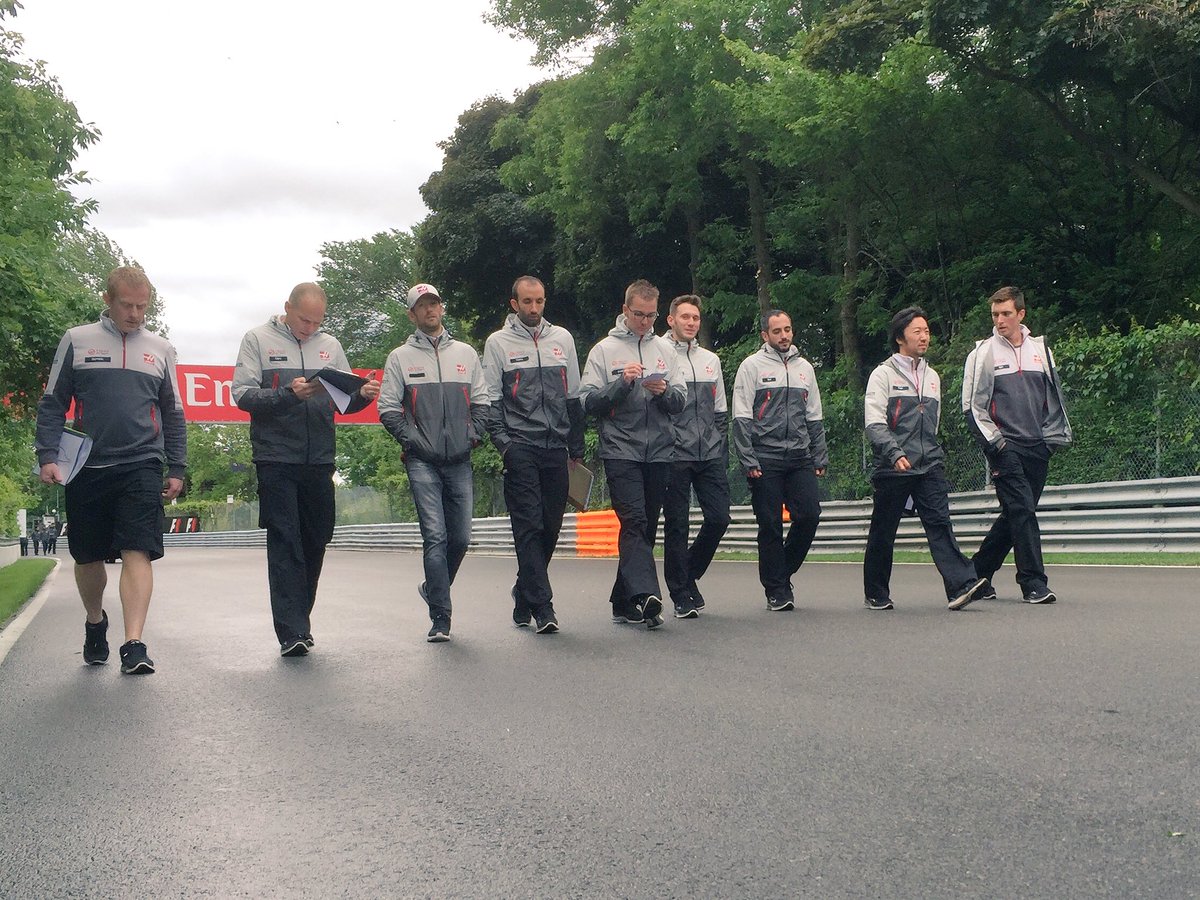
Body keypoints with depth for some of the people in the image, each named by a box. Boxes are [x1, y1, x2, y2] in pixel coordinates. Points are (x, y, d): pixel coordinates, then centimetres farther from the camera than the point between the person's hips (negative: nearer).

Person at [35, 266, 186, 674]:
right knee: (87, 557, 10)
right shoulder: (77, 341, 6)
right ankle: (95, 623, 35)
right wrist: (48, 457, -5)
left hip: (141, 467, 0)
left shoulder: (161, 349, 12)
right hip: (86, 468, 0)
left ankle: (134, 645, -17)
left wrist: (177, 468, 11)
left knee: (138, 553, -13)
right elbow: (52, 404, 6)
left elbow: (173, 414, 17)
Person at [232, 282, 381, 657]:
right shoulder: (258, 339, 2)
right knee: (284, 543, -6)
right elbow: (243, 394, -7)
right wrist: (288, 393, -22)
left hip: (320, 460, 4)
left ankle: (298, 619, 24)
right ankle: (292, 631, -7)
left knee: (316, 541, 9)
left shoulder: (329, 345, 13)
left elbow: (345, 401, 13)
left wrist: (363, 395, -10)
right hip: (276, 459, -4)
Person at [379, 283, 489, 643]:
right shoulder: (400, 357, 8)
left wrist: (473, 435, 0)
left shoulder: (466, 353, 16)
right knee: (435, 537, -11)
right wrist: (412, 438, -9)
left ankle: (433, 589, 31)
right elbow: (388, 408, 3)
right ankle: (440, 617, -7)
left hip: (460, 461, 3)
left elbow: (482, 402, 15)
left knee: (460, 538, 5)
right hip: (422, 462, -3)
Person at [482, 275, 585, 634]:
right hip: (521, 447, -4)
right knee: (529, 526, -9)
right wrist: (503, 442, -11)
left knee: (551, 526, 5)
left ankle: (524, 594, 23)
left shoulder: (562, 338, 15)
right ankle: (541, 606, -10)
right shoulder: (498, 342, 6)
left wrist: (576, 449, 14)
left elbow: (573, 397, 17)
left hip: (556, 448, 4)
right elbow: (491, 399, 2)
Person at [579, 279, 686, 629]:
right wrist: (622, 383, -14)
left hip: (659, 452, 4)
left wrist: (664, 392, -10)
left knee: (646, 527, 7)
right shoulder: (604, 350, 5)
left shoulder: (665, 349, 15)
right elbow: (588, 402, -2)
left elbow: (681, 401, 11)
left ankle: (624, 601, 16)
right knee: (633, 521, -18)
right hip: (620, 451, -4)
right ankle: (645, 593, -29)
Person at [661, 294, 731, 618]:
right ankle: (681, 596, 9)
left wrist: (722, 454, 14)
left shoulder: (710, 360, 17)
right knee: (676, 525, 0)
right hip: (675, 456, -5)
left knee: (719, 517, -1)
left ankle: (688, 573, 21)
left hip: (710, 455, 5)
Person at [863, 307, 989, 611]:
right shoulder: (884, 374, 0)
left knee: (939, 523, -10)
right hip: (893, 468, -4)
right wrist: (896, 453, -22)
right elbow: (874, 423, -10)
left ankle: (961, 585, -20)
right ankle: (876, 594, 16)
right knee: (883, 532, 4)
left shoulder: (932, 377, 18)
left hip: (930, 466, 4)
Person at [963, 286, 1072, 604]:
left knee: (1014, 516, 8)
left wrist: (1052, 436, 9)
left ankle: (979, 571, 22)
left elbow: (1054, 396, 19)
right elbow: (973, 406, -2)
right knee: (1022, 510, -13)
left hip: (1037, 448, 5)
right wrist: (995, 442, -9)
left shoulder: (1040, 348, 11)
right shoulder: (983, 353, -1)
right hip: (1005, 448, -5)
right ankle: (1033, 583, -8)